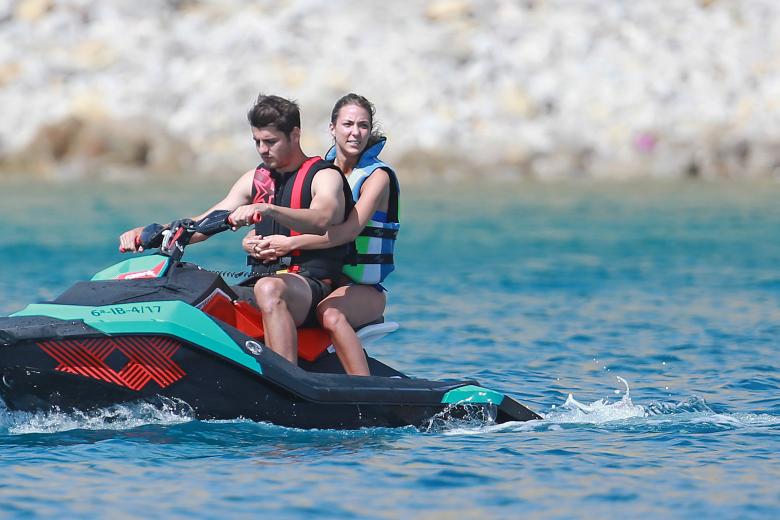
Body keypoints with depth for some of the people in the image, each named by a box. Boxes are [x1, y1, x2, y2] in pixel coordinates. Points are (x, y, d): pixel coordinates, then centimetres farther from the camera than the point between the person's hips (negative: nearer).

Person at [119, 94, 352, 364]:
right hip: (259, 283, 7)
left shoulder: (325, 177, -2)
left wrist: (266, 209, -41)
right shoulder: (256, 178, 18)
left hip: (312, 286, -7)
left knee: (269, 289, -41)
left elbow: (323, 219, -25)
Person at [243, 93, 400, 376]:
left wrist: (290, 243, -31)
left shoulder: (378, 175, -6)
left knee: (331, 313, -38)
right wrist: (252, 240, -14)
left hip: (363, 288, -6)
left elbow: (349, 230, -23)